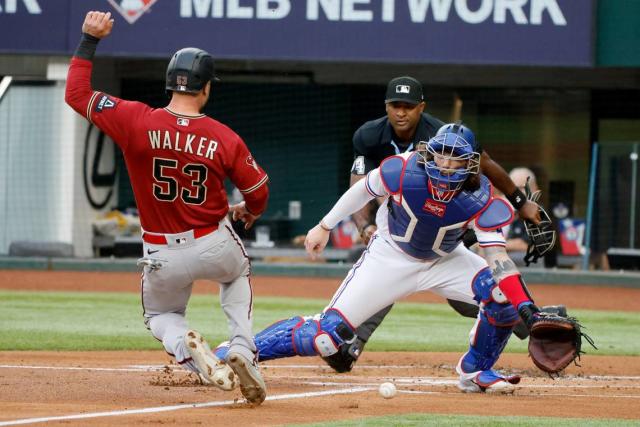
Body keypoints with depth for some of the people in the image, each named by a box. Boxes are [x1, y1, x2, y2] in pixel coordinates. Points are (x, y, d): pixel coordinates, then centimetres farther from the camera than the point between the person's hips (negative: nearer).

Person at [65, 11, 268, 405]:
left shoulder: (136, 121, -15)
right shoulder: (224, 138, -13)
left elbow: (76, 93, -6)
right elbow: (258, 192, 0)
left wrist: (89, 41, 3)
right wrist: (249, 212, 24)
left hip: (163, 257, 0)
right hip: (216, 247, 0)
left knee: (161, 315, 28)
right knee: (238, 276, 36)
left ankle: (185, 345, -9)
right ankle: (243, 352, 12)